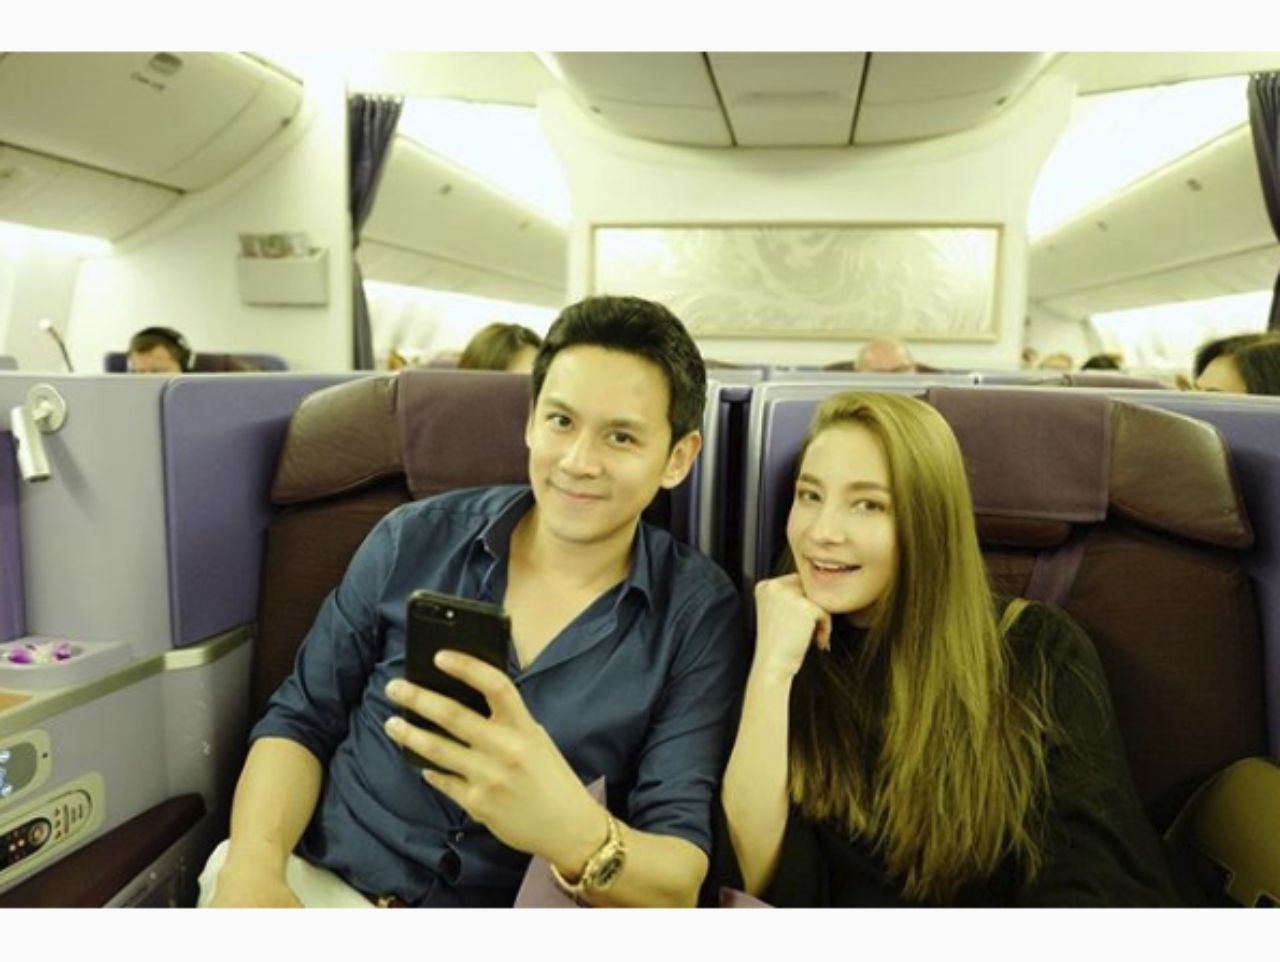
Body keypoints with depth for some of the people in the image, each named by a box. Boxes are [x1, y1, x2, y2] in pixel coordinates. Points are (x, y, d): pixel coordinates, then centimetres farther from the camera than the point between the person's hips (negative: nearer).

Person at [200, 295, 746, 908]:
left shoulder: (697, 615, -9)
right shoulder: (413, 541, -2)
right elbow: (301, 719, 5)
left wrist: (573, 832, -34)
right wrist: (254, 863, -14)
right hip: (323, 882, 2)